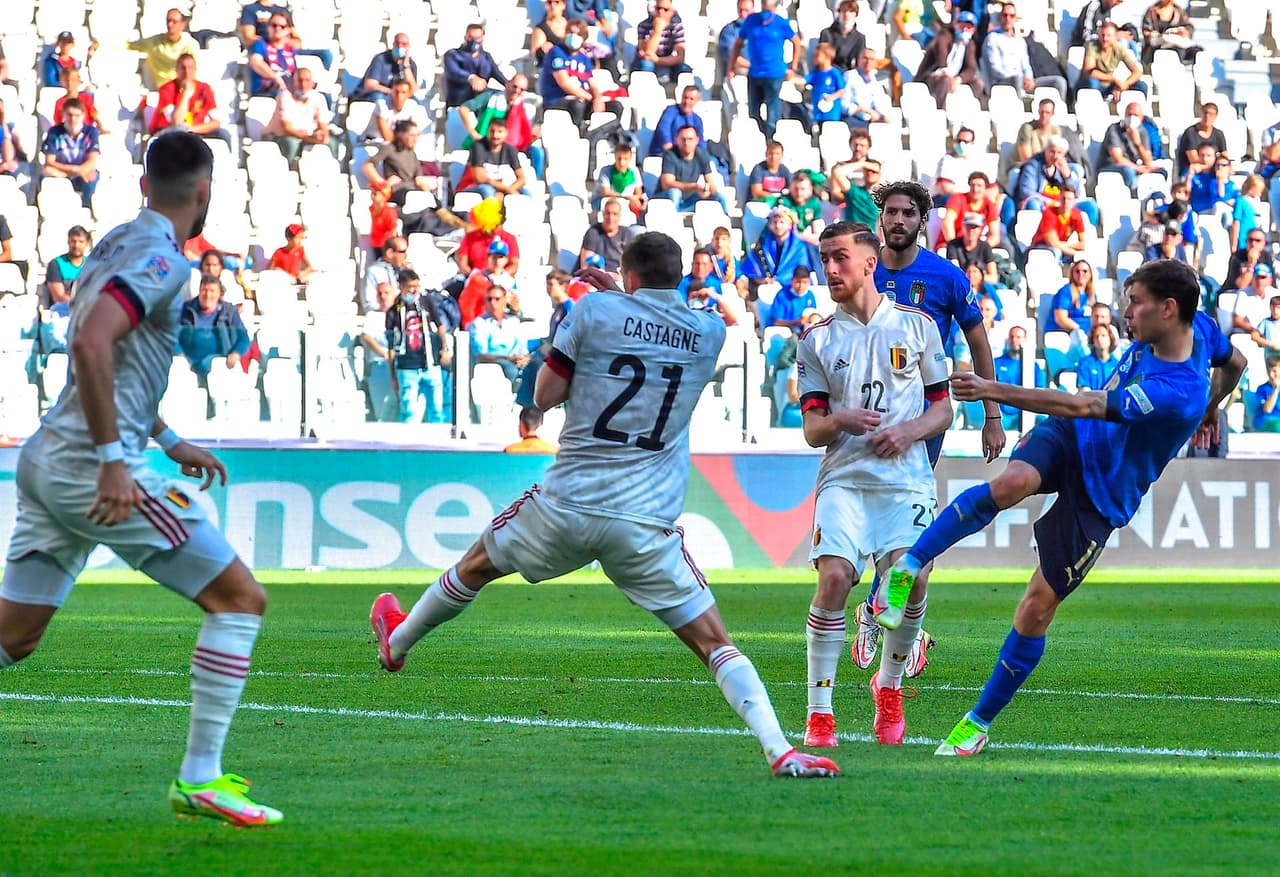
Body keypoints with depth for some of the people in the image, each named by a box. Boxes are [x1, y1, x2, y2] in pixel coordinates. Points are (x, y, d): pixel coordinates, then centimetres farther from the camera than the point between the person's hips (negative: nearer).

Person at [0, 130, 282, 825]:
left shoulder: (119, 242, 18)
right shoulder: (160, 258, -12)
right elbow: (92, 344, -26)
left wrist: (168, 441, 34)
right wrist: (112, 460, -25)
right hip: (92, 464, -9)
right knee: (239, 598, -2)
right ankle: (199, 779, -4)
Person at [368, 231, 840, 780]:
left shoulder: (595, 311, -5)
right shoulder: (710, 332, 3)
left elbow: (544, 396, 2)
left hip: (567, 505, 0)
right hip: (645, 527, 0)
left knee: (477, 565, 27)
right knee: (713, 643, -1)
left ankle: (398, 642, 49)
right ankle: (778, 750, -18)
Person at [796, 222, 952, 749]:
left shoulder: (917, 326, 11)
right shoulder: (817, 341, 11)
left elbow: (943, 409, 14)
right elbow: (812, 431, 7)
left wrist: (908, 431, -7)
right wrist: (838, 420, -16)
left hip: (907, 479, 0)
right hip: (844, 479, 0)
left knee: (912, 580, -18)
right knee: (834, 577, -21)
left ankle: (889, 685, 11)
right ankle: (819, 712, -12)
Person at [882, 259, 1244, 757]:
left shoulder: (1176, 393, -31)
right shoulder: (1197, 327, -6)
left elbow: (1082, 406, -34)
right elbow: (1234, 362, 17)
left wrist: (992, 390, -34)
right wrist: (1208, 412, 36)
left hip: (1101, 495, -6)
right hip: (1071, 439, 6)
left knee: (1039, 604, -8)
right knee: (1011, 483, -31)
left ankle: (979, 722, 7)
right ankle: (909, 566, -25)